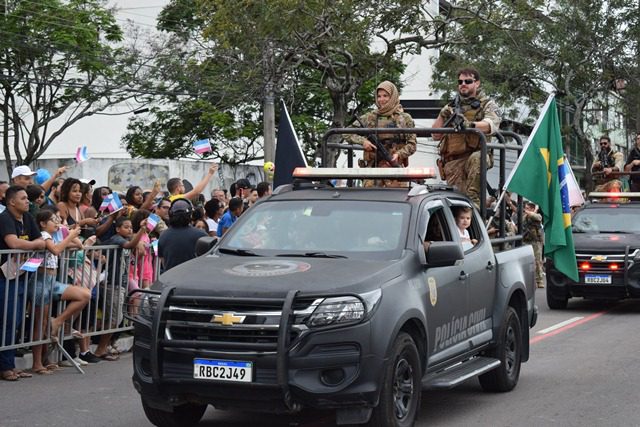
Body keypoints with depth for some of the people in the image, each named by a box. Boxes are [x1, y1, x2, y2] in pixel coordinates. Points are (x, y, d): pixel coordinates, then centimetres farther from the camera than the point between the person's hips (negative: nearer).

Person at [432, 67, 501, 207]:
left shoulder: (487, 105, 9)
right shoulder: (451, 107, 22)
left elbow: (492, 125, -14)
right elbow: (435, 136, 18)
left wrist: (471, 125, -34)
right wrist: (442, 116, 1)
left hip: (475, 155, -4)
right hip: (453, 161, 4)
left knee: (475, 159, -36)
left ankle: (473, 199, -31)